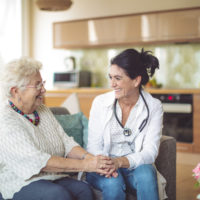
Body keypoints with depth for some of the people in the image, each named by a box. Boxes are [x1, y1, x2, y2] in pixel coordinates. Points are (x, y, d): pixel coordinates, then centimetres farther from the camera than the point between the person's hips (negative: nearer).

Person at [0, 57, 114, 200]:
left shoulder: (43, 111, 14)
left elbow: (66, 142, 9)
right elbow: (37, 160, -23)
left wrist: (88, 157, -12)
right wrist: (85, 165, -24)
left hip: (53, 179, 7)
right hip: (19, 185, -6)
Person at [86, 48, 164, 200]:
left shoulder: (154, 107, -4)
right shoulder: (100, 102, -2)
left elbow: (150, 152, -10)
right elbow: (93, 146, -2)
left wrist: (120, 162, -28)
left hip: (135, 166, 1)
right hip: (102, 168, 0)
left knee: (146, 174, -33)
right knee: (113, 183, -33)